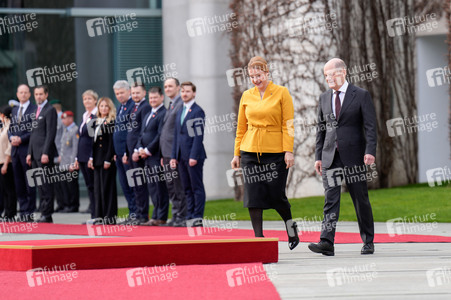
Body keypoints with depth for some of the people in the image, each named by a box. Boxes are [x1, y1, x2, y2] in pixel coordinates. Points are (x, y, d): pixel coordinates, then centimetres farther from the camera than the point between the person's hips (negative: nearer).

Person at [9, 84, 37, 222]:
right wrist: (12, 137, -1)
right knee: (19, 183, 7)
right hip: (15, 150, 7)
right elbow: (10, 128, 20)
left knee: (30, 183, -5)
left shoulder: (34, 109, -4)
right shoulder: (14, 110, 18)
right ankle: (23, 210, 11)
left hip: (28, 149, -7)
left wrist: (21, 139, -16)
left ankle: (29, 212, -3)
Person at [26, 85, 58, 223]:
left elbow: (51, 133, -14)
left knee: (46, 185, -8)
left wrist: (45, 153, -20)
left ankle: (47, 214, -7)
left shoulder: (50, 110, -7)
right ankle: (44, 213, 11)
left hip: (44, 153, -9)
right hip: (35, 154, 9)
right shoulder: (37, 110, 20)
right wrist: (30, 153, 16)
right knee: (40, 186, 8)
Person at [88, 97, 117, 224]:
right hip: (97, 159, 7)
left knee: (107, 187, -5)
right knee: (98, 187, 7)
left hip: (107, 159, -7)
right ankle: (99, 215, 10)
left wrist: (108, 160, -16)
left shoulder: (111, 122, -6)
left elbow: (112, 142, -11)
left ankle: (110, 215, -2)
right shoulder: (97, 122, 16)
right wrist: (91, 158, 10)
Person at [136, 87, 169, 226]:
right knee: (152, 187, 10)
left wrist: (148, 150, -14)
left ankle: (161, 217, -3)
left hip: (157, 156, -9)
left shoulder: (164, 114, -10)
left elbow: (160, 135, -16)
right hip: (148, 157, 9)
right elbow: (142, 134, 21)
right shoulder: (148, 115, 20)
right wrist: (140, 148, 3)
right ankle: (155, 216, 15)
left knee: (160, 187, -6)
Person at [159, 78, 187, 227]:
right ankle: (175, 217, 16)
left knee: (178, 187, -6)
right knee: (170, 186, 11)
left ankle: (181, 219, -2)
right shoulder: (170, 106, 20)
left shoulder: (181, 104, -11)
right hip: (167, 153, 10)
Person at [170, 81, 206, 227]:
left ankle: (198, 217, -4)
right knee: (187, 188, 9)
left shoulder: (198, 111, -7)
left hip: (194, 156, -8)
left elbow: (199, 135, -13)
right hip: (182, 156, 8)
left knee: (197, 187, -4)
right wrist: (173, 156, 13)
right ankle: (190, 217, 12)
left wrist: (194, 156, -18)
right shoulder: (180, 112, 18)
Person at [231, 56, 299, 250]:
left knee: (276, 195, -2)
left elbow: (288, 124, -4)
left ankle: (290, 226, 26)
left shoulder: (281, 93, -1)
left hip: (276, 151, -3)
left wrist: (289, 151, -12)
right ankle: (258, 238, 3)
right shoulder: (247, 96, 9)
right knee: (253, 196, -3)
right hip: (250, 152, 3)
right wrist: (237, 153, 10)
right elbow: (241, 127, 13)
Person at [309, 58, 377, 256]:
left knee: (360, 200, 4)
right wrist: (318, 156, 10)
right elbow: (321, 128, 16)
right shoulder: (324, 98, 13)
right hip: (330, 157, 3)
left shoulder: (361, 96, -1)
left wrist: (370, 151, -17)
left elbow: (370, 126, -6)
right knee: (331, 199, -7)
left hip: (353, 157, -3)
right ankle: (326, 242, -17)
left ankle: (368, 242, 16)